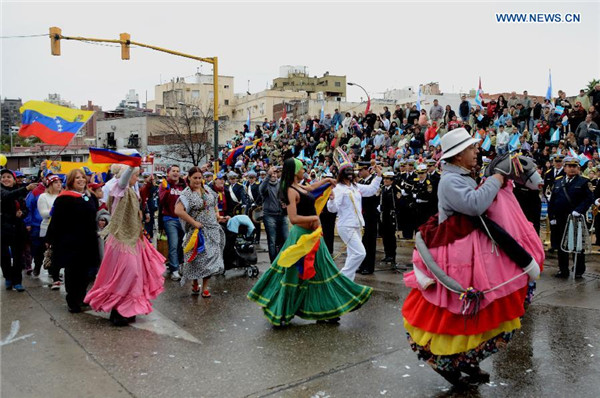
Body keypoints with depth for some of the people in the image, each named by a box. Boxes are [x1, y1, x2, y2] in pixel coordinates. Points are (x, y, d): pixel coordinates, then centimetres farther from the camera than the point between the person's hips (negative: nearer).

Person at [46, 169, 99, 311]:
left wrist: (94, 236, 20)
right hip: (70, 242, -6)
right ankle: (72, 301, 11)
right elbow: (56, 222, -11)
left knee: (84, 271, 11)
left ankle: (82, 297, 24)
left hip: (87, 241, 6)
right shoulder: (64, 199, -9)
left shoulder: (88, 198, 13)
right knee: (72, 272, 1)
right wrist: (53, 240, -13)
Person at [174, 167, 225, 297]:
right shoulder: (187, 194, -10)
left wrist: (217, 213, 10)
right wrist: (194, 223, -19)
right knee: (198, 258, 0)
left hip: (213, 229, 5)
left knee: (211, 257, 2)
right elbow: (178, 211, -23)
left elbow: (214, 202, 28)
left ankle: (205, 287, 12)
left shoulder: (207, 189, 9)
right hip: (198, 231, -5)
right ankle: (195, 283, 24)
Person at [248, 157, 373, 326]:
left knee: (319, 272, 13)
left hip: (312, 236, 9)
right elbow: (293, 218, -27)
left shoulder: (298, 187, 9)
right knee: (297, 275, 0)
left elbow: (311, 187, 34)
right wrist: (314, 218, -19)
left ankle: (325, 311, 22)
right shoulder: (291, 191, -19)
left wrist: (326, 179, 44)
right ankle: (280, 313, 14)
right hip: (303, 236, -9)